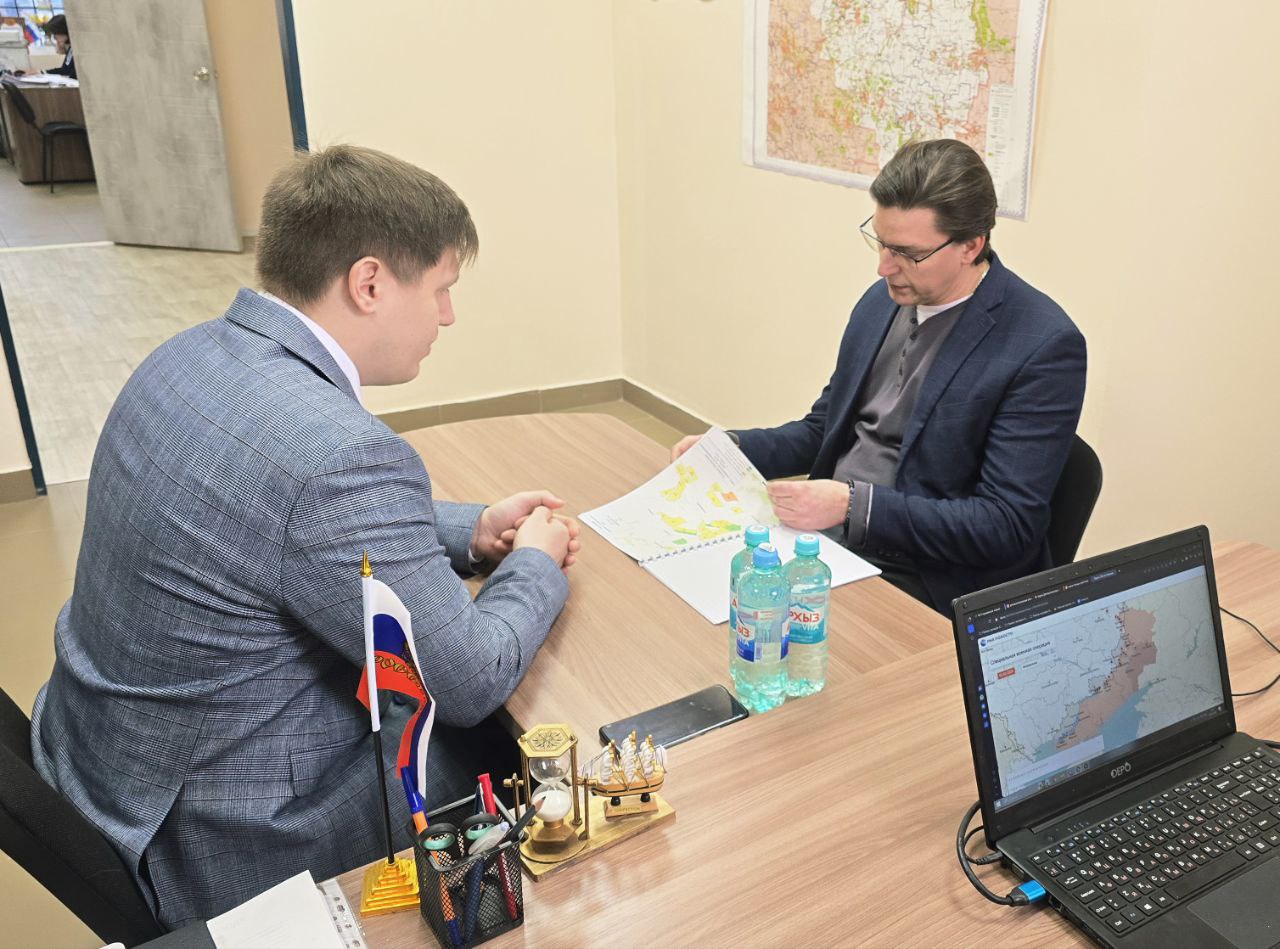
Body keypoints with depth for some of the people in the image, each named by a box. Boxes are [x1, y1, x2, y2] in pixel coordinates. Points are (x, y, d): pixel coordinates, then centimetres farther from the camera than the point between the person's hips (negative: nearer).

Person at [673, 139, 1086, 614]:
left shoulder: (1043, 347, -16)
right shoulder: (882, 300, 6)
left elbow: (1008, 526, -18)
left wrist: (854, 506, -25)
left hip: (926, 588, -7)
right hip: (823, 537, 7)